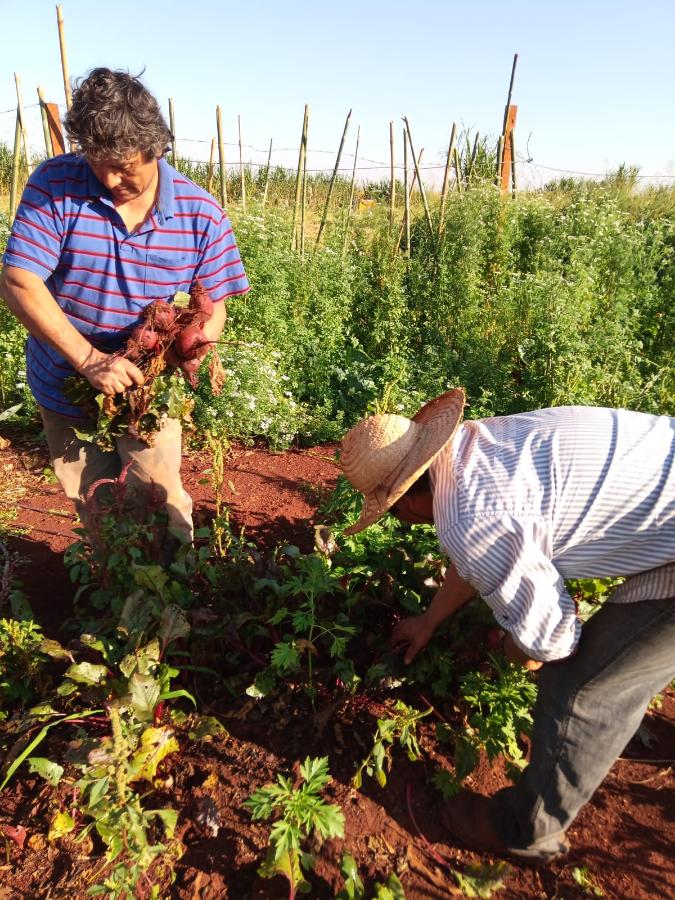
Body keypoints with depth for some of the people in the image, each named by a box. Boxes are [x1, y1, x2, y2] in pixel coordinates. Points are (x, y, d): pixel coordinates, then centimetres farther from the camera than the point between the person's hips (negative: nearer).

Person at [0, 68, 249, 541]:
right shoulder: (54, 184, -14)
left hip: (148, 391, -1)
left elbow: (213, 307, -6)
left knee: (161, 504, 6)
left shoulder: (202, 214, -11)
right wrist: (89, 359, -29)